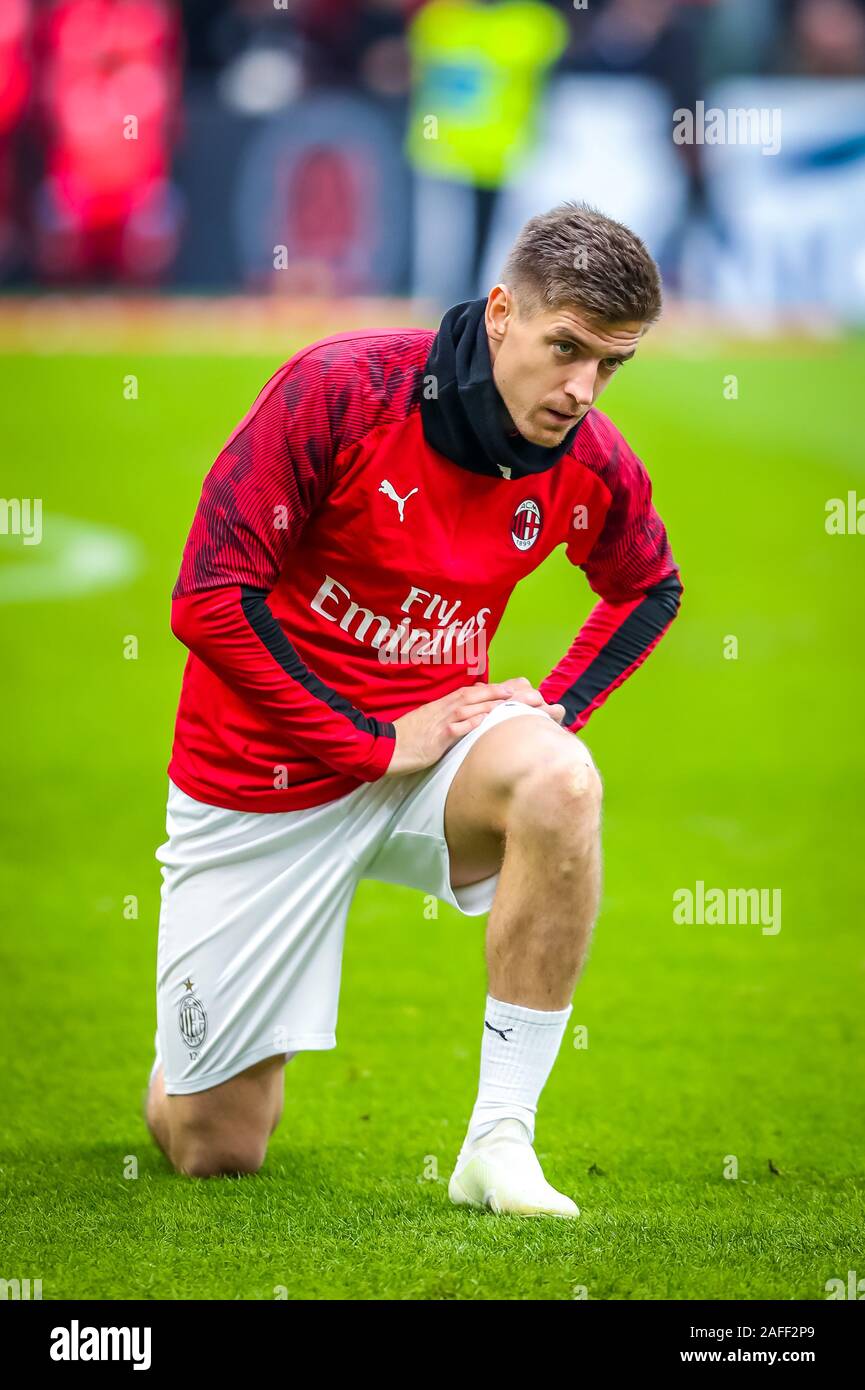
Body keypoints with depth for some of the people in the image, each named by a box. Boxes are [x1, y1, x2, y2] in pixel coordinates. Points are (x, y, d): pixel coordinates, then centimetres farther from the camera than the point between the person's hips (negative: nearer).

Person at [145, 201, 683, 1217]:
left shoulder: (592, 466, -8)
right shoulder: (338, 390, -22)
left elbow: (648, 589, 16)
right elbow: (209, 599, -23)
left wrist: (557, 703, -3)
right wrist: (374, 743, -23)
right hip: (264, 777, -3)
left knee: (559, 780, -35)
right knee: (214, 1148, 1)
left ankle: (499, 1143, -25)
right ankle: (189, 1046, 42)